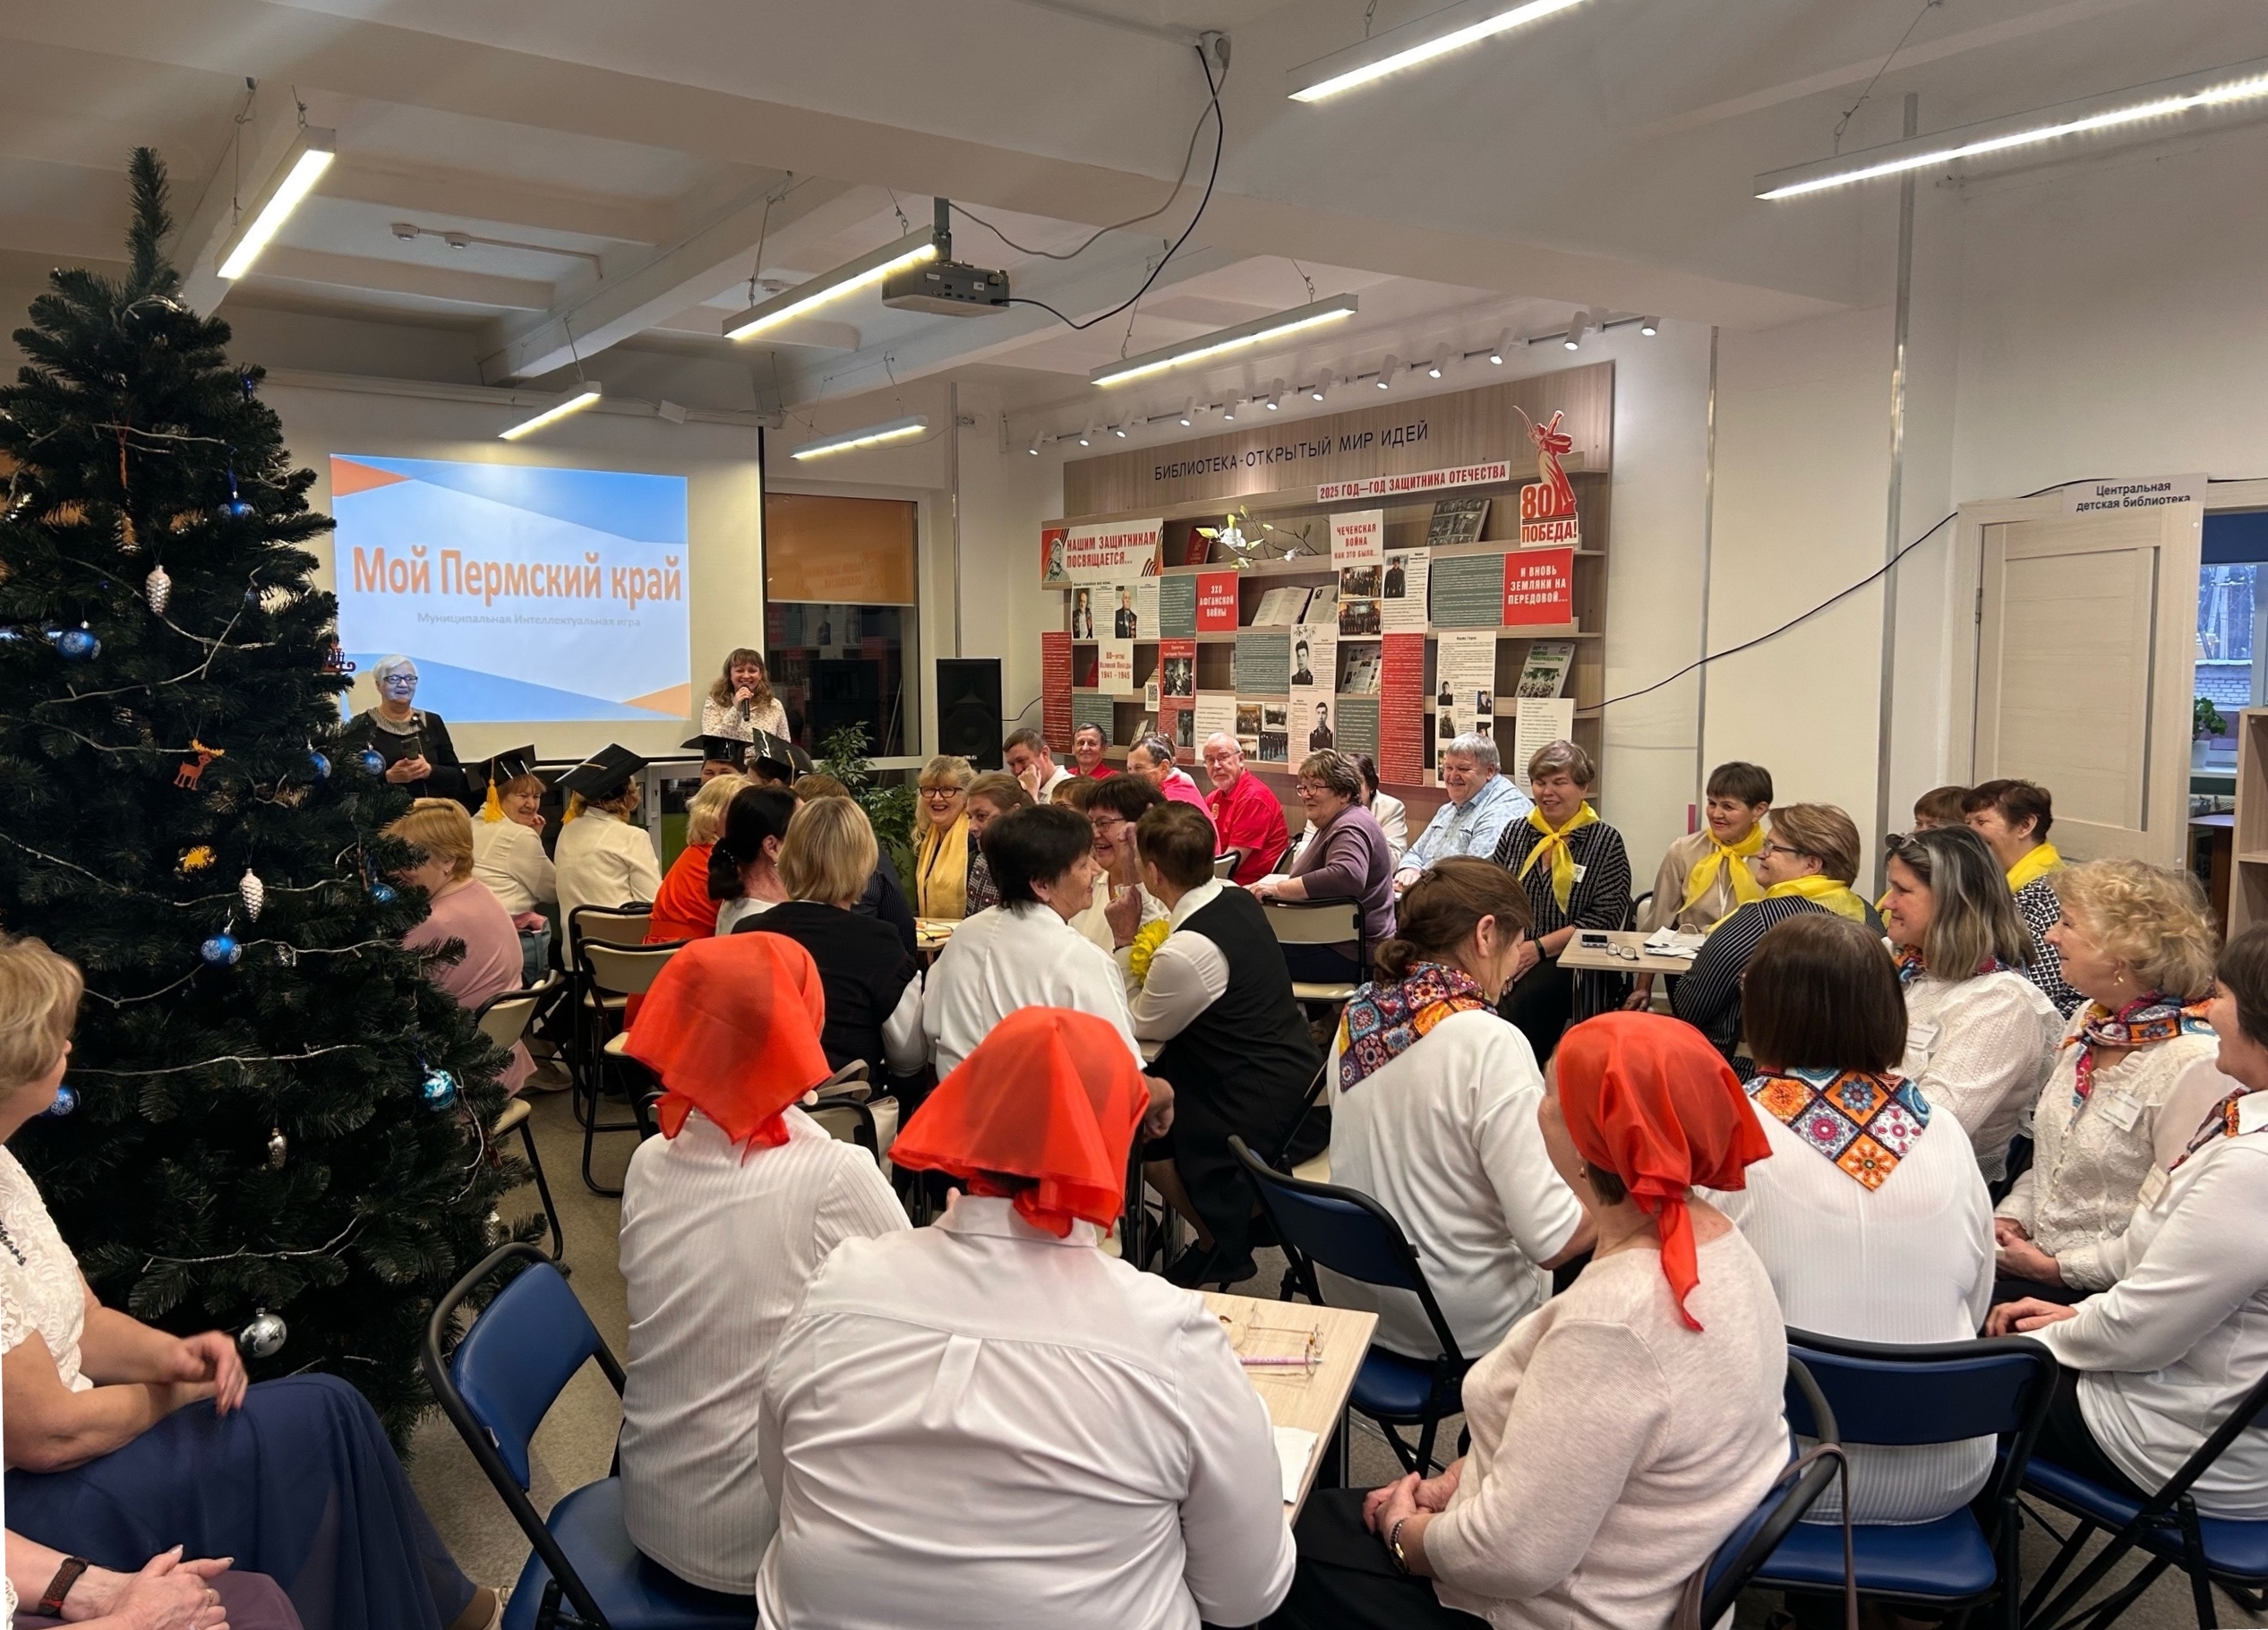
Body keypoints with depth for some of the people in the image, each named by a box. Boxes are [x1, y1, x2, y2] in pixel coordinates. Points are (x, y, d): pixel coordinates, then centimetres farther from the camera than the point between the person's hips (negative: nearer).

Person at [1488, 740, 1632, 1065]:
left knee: (1525, 998, -34)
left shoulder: (1606, 841, 3)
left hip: (1570, 961, -3)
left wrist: (1539, 947, -13)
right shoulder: (1515, 833, 15)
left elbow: (1607, 917, -5)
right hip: (1511, 954, 3)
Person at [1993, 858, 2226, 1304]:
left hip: (2102, 1293, -7)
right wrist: (2010, 1216, 3)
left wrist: (2059, 1267, -16)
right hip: (2032, 1259, 7)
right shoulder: (2090, 1021, 7)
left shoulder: (2195, 1063, -19)